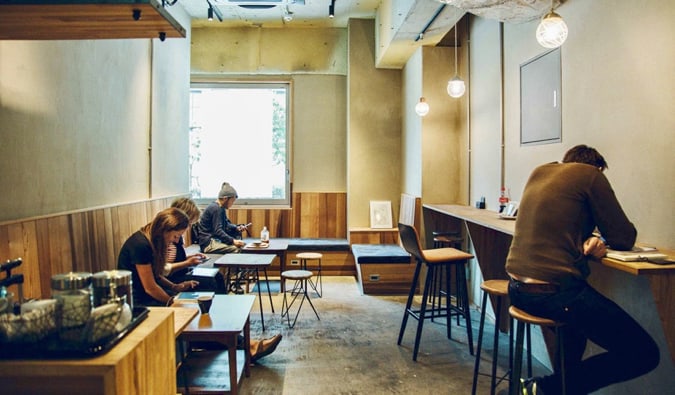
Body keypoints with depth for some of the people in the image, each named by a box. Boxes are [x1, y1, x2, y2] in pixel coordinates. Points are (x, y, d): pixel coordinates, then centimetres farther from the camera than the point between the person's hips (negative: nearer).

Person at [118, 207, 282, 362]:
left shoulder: (152, 242, 6)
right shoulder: (140, 245, -22)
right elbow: (149, 287, -19)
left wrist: (174, 287, -1)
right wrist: (173, 303, -7)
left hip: (150, 296, 9)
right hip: (139, 302, -9)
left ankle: (249, 345, -18)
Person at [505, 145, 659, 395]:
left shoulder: (539, 173, 16)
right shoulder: (590, 174, -3)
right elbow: (624, 238, 0)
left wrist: (589, 238, 7)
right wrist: (600, 236, 21)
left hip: (518, 288, 9)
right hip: (553, 291, -9)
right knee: (644, 353, 0)